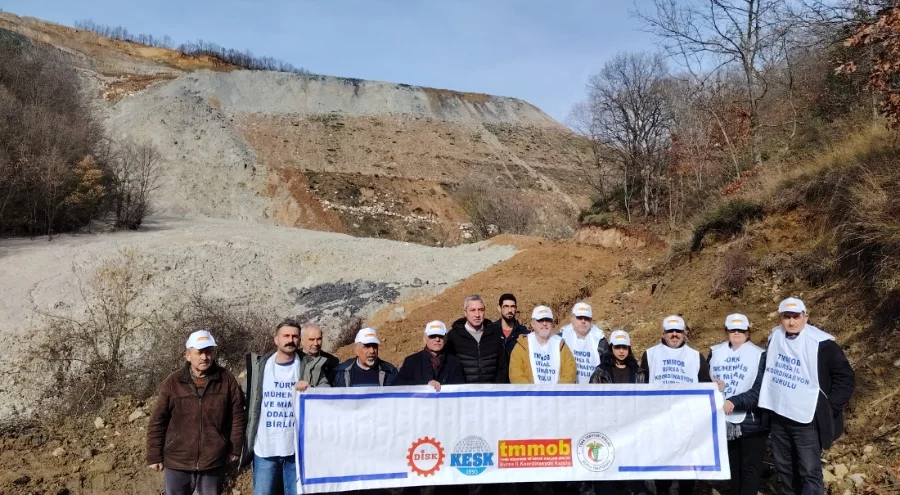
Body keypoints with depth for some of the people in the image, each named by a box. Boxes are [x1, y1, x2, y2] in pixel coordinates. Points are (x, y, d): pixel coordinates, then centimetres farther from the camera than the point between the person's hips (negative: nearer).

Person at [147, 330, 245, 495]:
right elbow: (157, 422, -1)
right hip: (177, 462, 0)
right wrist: (155, 456, -1)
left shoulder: (226, 380, -5)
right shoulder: (172, 382, -5)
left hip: (214, 463, 0)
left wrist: (235, 449, 1)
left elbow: (237, 417, 0)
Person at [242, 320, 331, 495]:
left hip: (298, 448, -1)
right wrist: (241, 438, 2)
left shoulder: (312, 366, -1)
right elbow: (243, 400, 7)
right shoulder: (258, 365, 3)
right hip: (264, 448, 1)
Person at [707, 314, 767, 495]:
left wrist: (734, 402, -25)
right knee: (732, 465, 18)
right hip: (725, 420, 4)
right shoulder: (716, 352, 5)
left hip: (751, 422, -4)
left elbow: (759, 391, -14)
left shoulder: (759, 355, -7)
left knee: (750, 467, 3)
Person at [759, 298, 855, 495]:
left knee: (810, 472, -5)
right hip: (778, 417, 6)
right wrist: (768, 402, 16)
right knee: (784, 468, 16)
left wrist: (829, 409, -11)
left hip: (807, 420, -6)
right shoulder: (775, 337, 3)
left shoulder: (822, 343, -14)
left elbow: (846, 378, -8)